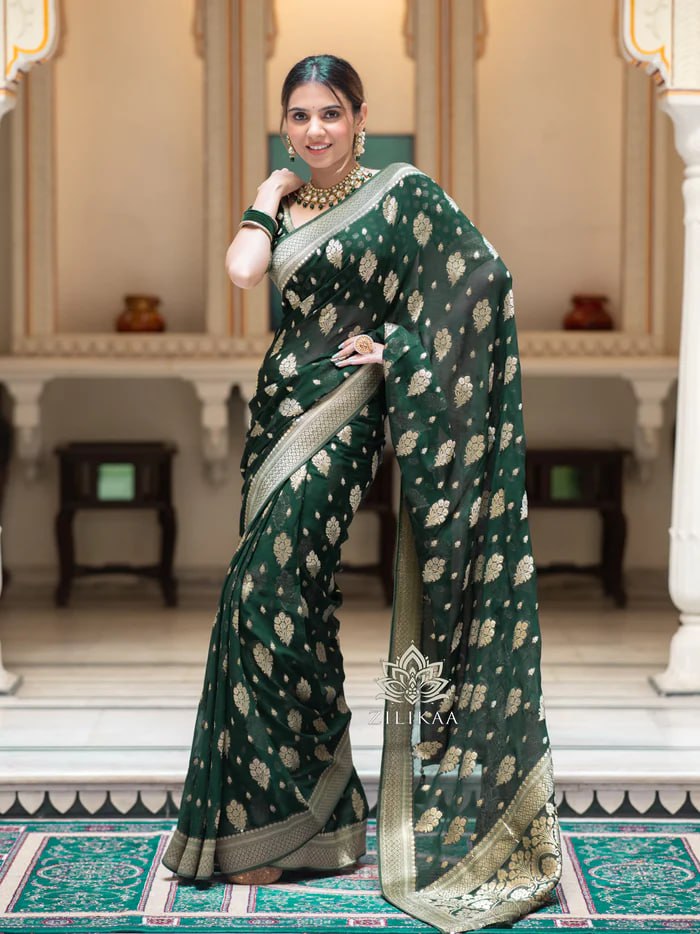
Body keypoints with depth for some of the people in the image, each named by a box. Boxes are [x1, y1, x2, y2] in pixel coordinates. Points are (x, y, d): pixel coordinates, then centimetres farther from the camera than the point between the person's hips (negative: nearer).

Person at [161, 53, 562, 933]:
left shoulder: (403, 192, -1)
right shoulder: (285, 209, 14)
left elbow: (485, 276, -8)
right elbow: (242, 270, -5)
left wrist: (399, 346, -9)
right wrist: (271, 193, 6)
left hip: (341, 416, -6)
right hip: (281, 407, 6)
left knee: (267, 593, -11)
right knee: (284, 603, 7)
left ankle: (271, 815, 2)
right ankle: (287, 820, 19)